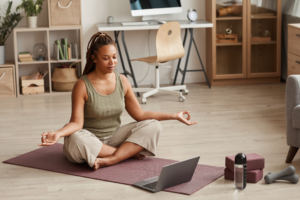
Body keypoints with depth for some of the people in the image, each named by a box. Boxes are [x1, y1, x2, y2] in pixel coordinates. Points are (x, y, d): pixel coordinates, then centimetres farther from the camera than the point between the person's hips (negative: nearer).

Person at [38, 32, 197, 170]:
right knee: (75, 140, -39)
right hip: (90, 140, -4)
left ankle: (109, 160, -30)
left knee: (153, 126, -16)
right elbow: (77, 122, -18)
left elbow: (140, 114, 4)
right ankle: (128, 152, -21)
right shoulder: (82, 86, -14)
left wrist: (174, 116, -1)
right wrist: (58, 133, -39)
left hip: (114, 137, 4)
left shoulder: (122, 81, 0)